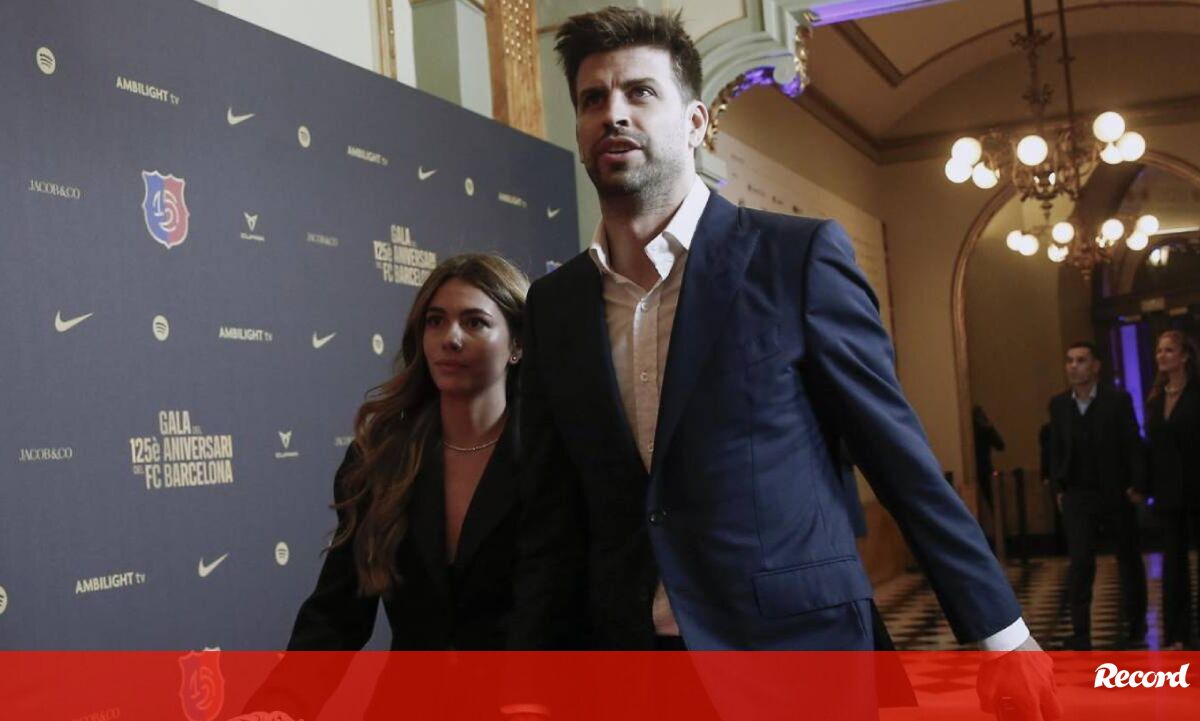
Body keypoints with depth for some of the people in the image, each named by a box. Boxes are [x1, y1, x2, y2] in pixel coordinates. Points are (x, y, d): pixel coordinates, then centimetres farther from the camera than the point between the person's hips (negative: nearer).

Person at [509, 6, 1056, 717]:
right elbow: (554, 523, 8)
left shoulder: (799, 256, -7)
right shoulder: (554, 304, 5)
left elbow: (900, 453, -4)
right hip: (625, 656, 4)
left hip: (796, 646, -3)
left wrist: (1000, 627, -2)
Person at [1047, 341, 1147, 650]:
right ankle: (1080, 634, -8)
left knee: (1128, 560, 14)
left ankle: (1135, 624, 31)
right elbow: (1056, 449, 6)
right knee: (1079, 564, -8)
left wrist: (1135, 485, -11)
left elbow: (1133, 445, -7)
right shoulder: (1058, 404, 2)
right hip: (1078, 497, 1)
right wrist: (1058, 488, 2)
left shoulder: (1118, 399, -8)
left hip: (1116, 495, -1)